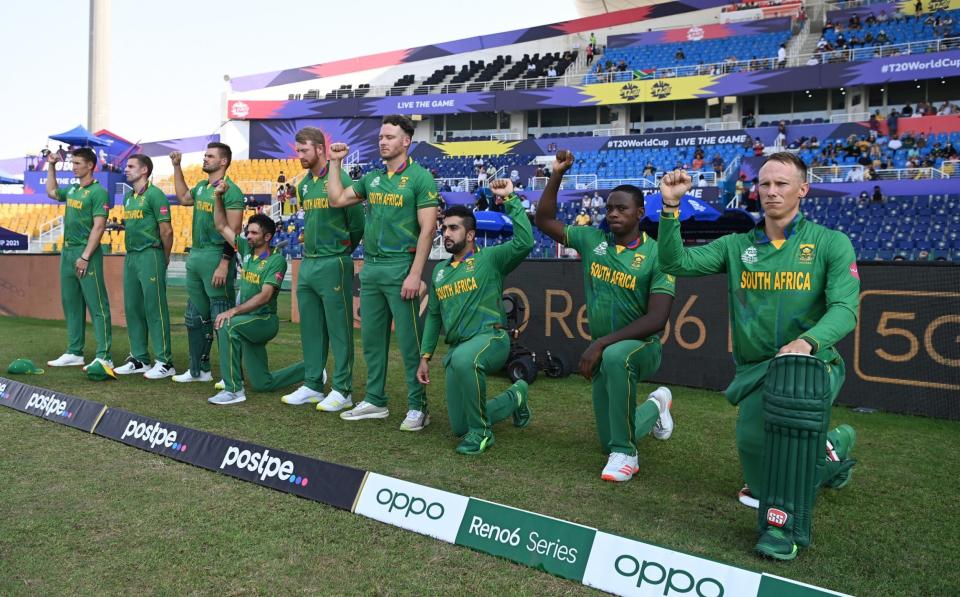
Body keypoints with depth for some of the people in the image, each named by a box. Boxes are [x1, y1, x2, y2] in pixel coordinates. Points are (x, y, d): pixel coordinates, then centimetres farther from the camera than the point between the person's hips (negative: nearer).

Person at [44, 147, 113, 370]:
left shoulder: (98, 192, -10)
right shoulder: (72, 190, 15)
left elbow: (99, 227, -17)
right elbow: (51, 192, 37)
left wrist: (85, 256, -20)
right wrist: (51, 166, 29)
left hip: (86, 253, -9)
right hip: (67, 251, 9)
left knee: (97, 306, -8)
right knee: (71, 304, 13)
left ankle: (104, 357, -7)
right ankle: (74, 353, 21)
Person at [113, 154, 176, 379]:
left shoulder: (154, 195, -9)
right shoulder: (128, 197, 17)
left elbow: (166, 230, -12)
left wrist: (165, 258, -3)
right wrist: (131, 253, 16)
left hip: (150, 255, -9)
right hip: (130, 256, 9)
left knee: (155, 308, -7)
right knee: (132, 308, 10)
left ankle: (164, 362, -2)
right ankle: (139, 359, 19)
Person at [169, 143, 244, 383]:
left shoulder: (230, 191, -11)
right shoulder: (201, 187, 14)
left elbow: (233, 232, -17)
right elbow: (183, 197, 37)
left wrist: (224, 264, -23)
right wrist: (177, 167, 29)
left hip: (216, 257, -9)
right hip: (195, 256, 9)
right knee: (195, 317, 16)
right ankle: (199, 370, 28)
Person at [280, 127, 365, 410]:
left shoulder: (340, 179, -12)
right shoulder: (303, 184, 13)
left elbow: (357, 222, -9)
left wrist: (342, 251, 3)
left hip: (333, 264, -8)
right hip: (307, 263, 8)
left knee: (339, 329, -1)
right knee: (311, 328, 13)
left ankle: (343, 391, 7)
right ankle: (313, 385, 23)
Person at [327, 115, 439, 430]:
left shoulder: (420, 177, -6)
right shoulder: (372, 178, 14)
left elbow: (428, 229, -12)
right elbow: (337, 199, 19)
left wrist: (415, 274, -17)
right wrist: (335, 163, 14)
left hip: (400, 267, -7)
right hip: (370, 266, 7)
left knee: (410, 341, -2)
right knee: (372, 338, 12)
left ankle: (418, 407, 8)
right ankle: (375, 400, 24)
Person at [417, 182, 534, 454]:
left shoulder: (490, 258, -1)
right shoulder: (440, 271, 16)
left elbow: (525, 241, -20)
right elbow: (433, 315, 21)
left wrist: (510, 199, -16)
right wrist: (425, 356, 16)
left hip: (491, 338, -6)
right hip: (456, 350, 7)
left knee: (463, 359, -43)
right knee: (459, 428, 6)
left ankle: (481, 431, -20)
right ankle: (514, 397, 31)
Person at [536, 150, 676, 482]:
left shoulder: (656, 254, -15)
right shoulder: (592, 240, -1)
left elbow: (656, 320, -22)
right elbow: (544, 221, 5)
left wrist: (601, 343, -27)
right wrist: (557, 175, -5)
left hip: (641, 347, -5)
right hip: (603, 352, 5)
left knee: (615, 357, -43)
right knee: (609, 442, 12)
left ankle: (625, 454, -24)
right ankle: (655, 407, 45)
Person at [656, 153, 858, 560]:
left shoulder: (831, 244, -2)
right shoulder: (737, 246, 7)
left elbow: (844, 308, -15)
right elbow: (675, 263, -3)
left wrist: (808, 341, -36)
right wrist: (670, 207, -16)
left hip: (811, 366, -4)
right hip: (754, 371, 5)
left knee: (793, 388, -38)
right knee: (752, 440, 2)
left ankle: (783, 523, -28)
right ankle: (831, 449, 39)